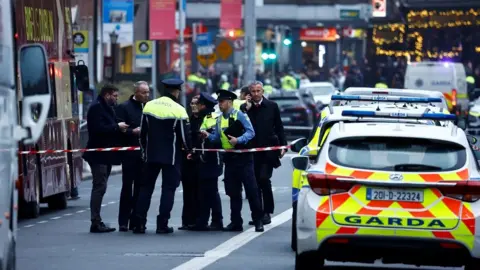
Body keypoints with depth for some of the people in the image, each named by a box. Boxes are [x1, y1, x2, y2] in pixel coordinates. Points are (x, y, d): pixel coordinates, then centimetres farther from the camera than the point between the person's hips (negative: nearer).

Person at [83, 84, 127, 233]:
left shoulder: (107, 108, 20)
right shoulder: (96, 108, -12)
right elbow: (98, 128, -23)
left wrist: (120, 128, 4)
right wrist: (117, 127, -15)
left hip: (105, 155, 10)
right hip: (99, 155, -10)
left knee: (99, 188, 10)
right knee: (99, 187, -11)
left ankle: (97, 222, 12)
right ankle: (96, 223, -10)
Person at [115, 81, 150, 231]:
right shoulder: (124, 108, -1)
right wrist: (133, 132, -21)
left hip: (144, 153, 4)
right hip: (130, 154, -4)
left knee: (140, 188, 6)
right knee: (127, 187, -3)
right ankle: (123, 222, 0)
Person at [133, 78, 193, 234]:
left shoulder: (149, 106, 2)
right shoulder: (178, 110, -11)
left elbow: (143, 132, 7)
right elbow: (184, 135, -9)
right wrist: (189, 150, 9)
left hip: (151, 154, 4)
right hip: (171, 156, -4)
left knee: (146, 186, 10)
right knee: (168, 188, 3)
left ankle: (139, 223, 6)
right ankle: (162, 224, -2)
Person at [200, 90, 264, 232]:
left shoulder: (239, 115, -7)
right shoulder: (220, 119, 12)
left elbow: (250, 132, -12)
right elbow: (218, 137, 16)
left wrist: (238, 140, -24)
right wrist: (209, 136, -3)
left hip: (243, 157, -6)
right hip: (230, 158, 6)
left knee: (251, 190, -6)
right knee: (233, 192, 9)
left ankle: (258, 221, 0)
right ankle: (236, 222, 15)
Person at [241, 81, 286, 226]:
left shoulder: (272, 106, 3)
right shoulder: (245, 108, 5)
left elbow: (279, 127, 7)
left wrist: (283, 146, 2)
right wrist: (246, 110, -12)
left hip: (268, 151, -2)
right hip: (252, 152, 3)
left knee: (264, 179, -15)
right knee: (255, 182, 4)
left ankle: (267, 212, -5)